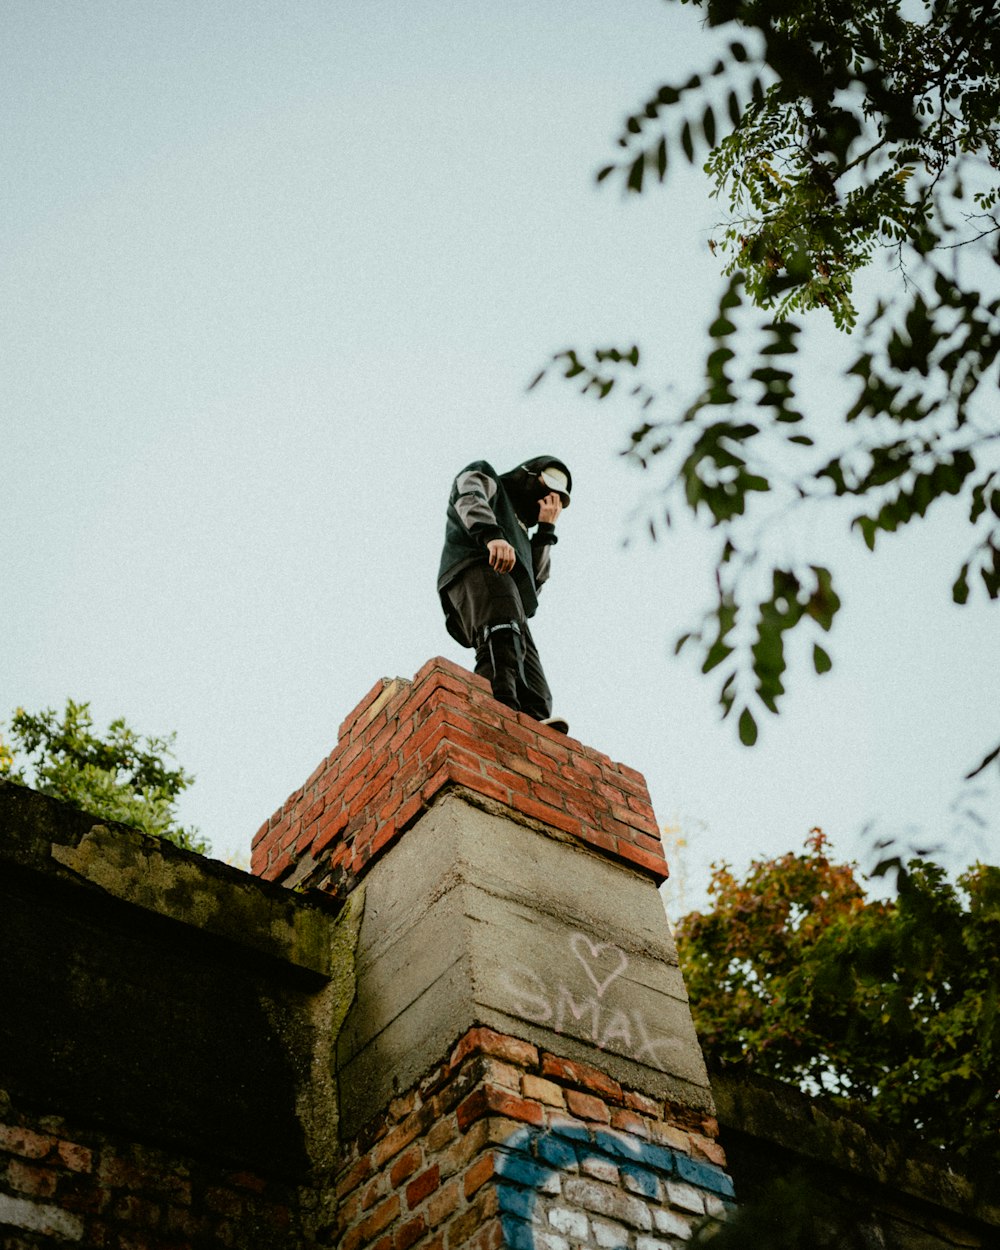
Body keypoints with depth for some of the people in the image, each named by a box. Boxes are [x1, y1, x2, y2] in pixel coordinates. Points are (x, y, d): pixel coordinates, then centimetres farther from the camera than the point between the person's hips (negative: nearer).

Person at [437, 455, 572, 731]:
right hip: (478, 567, -8)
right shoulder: (485, 477, 28)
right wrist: (491, 533, -21)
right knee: (503, 637, -38)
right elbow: (469, 498, 0)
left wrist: (546, 529, 31)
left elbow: (536, 579, 30)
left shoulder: (518, 531, 46)